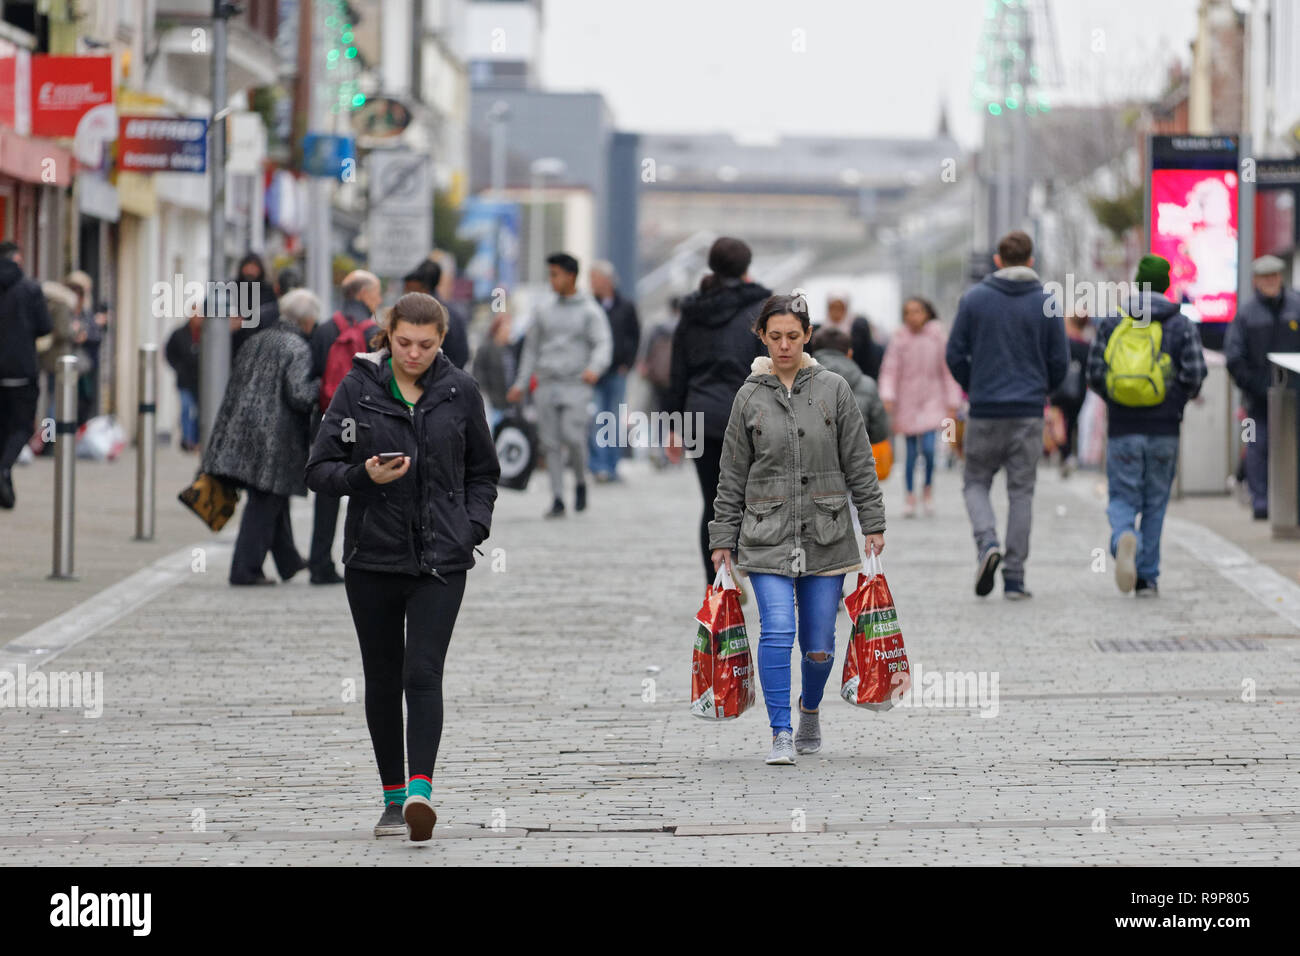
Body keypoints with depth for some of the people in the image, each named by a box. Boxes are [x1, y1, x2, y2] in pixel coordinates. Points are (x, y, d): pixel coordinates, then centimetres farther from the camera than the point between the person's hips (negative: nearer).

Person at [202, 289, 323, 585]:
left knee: (273, 498, 20)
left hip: (244, 428, 8)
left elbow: (234, 388, 17)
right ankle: (246, 569, -1)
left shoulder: (255, 342, 13)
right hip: (276, 435, -8)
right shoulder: (299, 349, -12)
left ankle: (288, 561, 31)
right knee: (265, 503, -1)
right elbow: (299, 395, -19)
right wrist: (322, 386, -4)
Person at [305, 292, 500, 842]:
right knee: (382, 679, 8)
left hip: (440, 560, -1)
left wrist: (472, 528, -1)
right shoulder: (358, 388, 1)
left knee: (423, 674, -15)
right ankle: (393, 797, 18)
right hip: (373, 557, 1)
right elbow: (319, 471, 2)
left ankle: (420, 791, -25)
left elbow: (482, 472, 15)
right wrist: (363, 476, -18)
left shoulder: (460, 392, 4)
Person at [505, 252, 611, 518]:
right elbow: (531, 347, 21)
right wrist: (520, 383, 16)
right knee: (551, 443, -1)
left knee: (572, 436, -17)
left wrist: (594, 368, -32)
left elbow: (603, 345, -11)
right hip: (547, 385, 4)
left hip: (576, 386, -4)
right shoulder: (545, 312, 14)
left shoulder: (590, 312, 0)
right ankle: (557, 499, 2)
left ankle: (581, 483, 7)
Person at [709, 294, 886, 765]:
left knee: (819, 645, 4)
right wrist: (722, 540, 5)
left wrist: (873, 523, 1)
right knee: (777, 632, -15)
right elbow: (732, 476, 7)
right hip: (767, 537, 0)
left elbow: (859, 462, 5)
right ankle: (781, 734, -8)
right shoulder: (750, 397, 3)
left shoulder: (833, 389, 3)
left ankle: (810, 709, 34)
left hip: (826, 535, 0)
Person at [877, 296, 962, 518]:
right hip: (907, 402, 1)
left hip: (931, 400, -1)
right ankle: (910, 497, 16)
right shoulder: (899, 340, -4)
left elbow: (948, 373, 4)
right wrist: (888, 398, -21)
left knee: (928, 447, -15)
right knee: (911, 452, 5)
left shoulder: (937, 339, -2)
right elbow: (889, 371, -6)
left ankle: (928, 488, 9)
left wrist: (952, 405, 3)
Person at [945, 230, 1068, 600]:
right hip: (1029, 412, 1)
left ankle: (987, 542, -13)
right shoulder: (1046, 303, 0)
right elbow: (1060, 362, 2)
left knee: (976, 482, 14)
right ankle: (1014, 578, 3)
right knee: (1021, 492, 6)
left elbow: (955, 354, -1)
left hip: (985, 410, 0)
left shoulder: (974, 299, -1)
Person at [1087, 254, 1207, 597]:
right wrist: (1179, 400, 13)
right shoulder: (1182, 325, 2)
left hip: (1122, 427, 0)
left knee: (1123, 500, 3)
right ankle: (1147, 577, 11)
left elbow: (1095, 373, 0)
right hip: (1164, 428, 0)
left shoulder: (1111, 323, 5)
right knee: (1155, 503, 11)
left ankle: (1125, 539, -30)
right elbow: (1194, 375, -7)